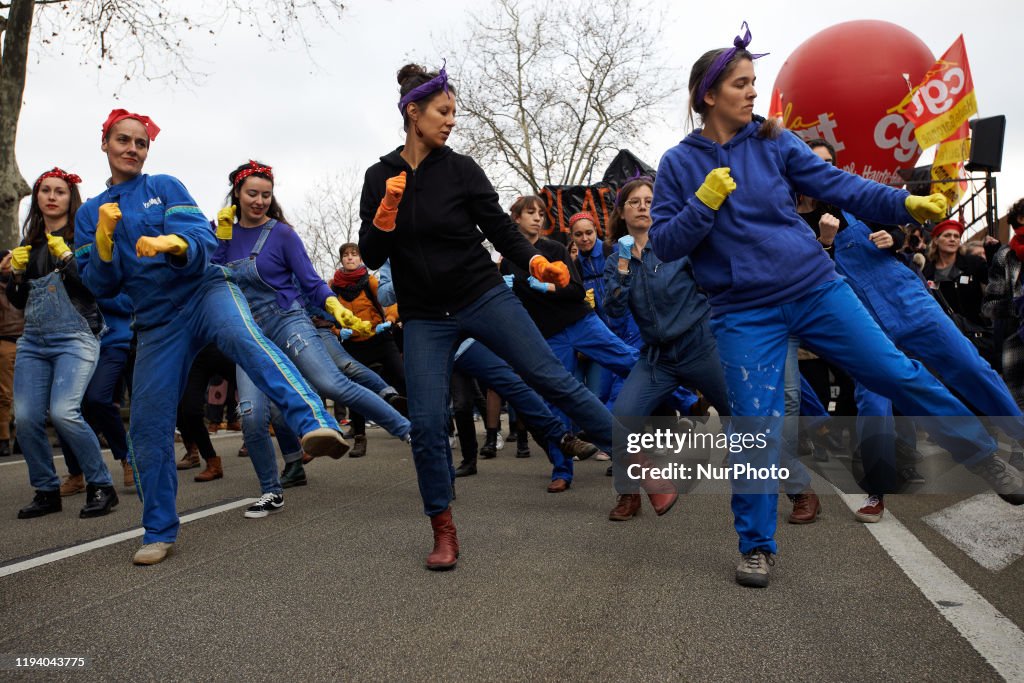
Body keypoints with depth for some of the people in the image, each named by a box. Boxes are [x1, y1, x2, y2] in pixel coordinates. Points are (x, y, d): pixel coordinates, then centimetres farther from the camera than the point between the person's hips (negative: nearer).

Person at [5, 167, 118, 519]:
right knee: (26, 417, -5)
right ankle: (46, 491, 13)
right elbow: (19, 301, 21)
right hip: (33, 341, 6)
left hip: (75, 338, -6)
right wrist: (15, 273, 3)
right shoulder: (30, 243, 17)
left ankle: (101, 486, -6)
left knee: (63, 412, -21)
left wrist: (66, 257, -18)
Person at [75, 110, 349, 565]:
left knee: (244, 338, -38)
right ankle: (159, 532, 19)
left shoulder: (165, 187, 8)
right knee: (147, 426, 2)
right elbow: (101, 286, 7)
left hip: (205, 291, -3)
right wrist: (104, 238, -11)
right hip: (158, 322, 4)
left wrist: (173, 245, -30)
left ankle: (314, 424, -58)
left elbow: (204, 241, -7)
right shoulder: (90, 213, 16)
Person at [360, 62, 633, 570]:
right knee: (426, 423, -4)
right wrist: (388, 208, -14)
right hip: (425, 317, 1)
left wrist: (537, 262, -21)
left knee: (553, 380, -6)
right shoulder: (380, 177, 4)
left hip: (485, 297, -1)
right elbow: (371, 257, 2)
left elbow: (502, 231, -2)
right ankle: (443, 532, 12)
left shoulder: (461, 169, -1)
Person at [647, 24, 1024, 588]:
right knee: (755, 426, -4)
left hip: (816, 290, 2)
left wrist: (906, 204, -11)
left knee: (897, 373, 3)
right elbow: (663, 245, -3)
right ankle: (756, 546, 14)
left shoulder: (773, 141, 4)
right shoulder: (678, 164, 0)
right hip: (745, 314, -2)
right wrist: (704, 203, -17)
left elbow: (837, 185, 0)